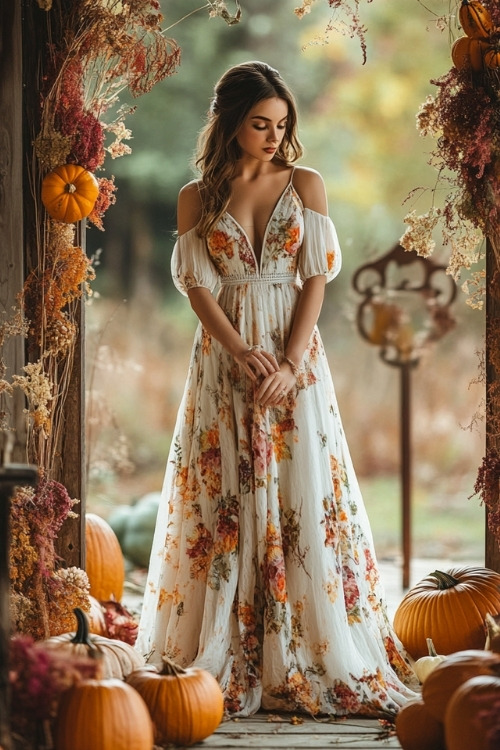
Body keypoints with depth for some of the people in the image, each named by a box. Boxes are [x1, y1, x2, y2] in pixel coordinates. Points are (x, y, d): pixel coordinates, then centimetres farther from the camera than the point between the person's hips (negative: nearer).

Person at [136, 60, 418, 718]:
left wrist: (290, 364, -12)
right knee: (226, 504, 0)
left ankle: (310, 662, 2)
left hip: (295, 360, 0)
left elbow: (316, 278, 0)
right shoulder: (198, 198, 6)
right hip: (224, 362, 0)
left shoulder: (306, 186, 6)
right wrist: (242, 353, -15)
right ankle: (225, 665, 3)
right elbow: (198, 286, -1)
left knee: (304, 500, -3)